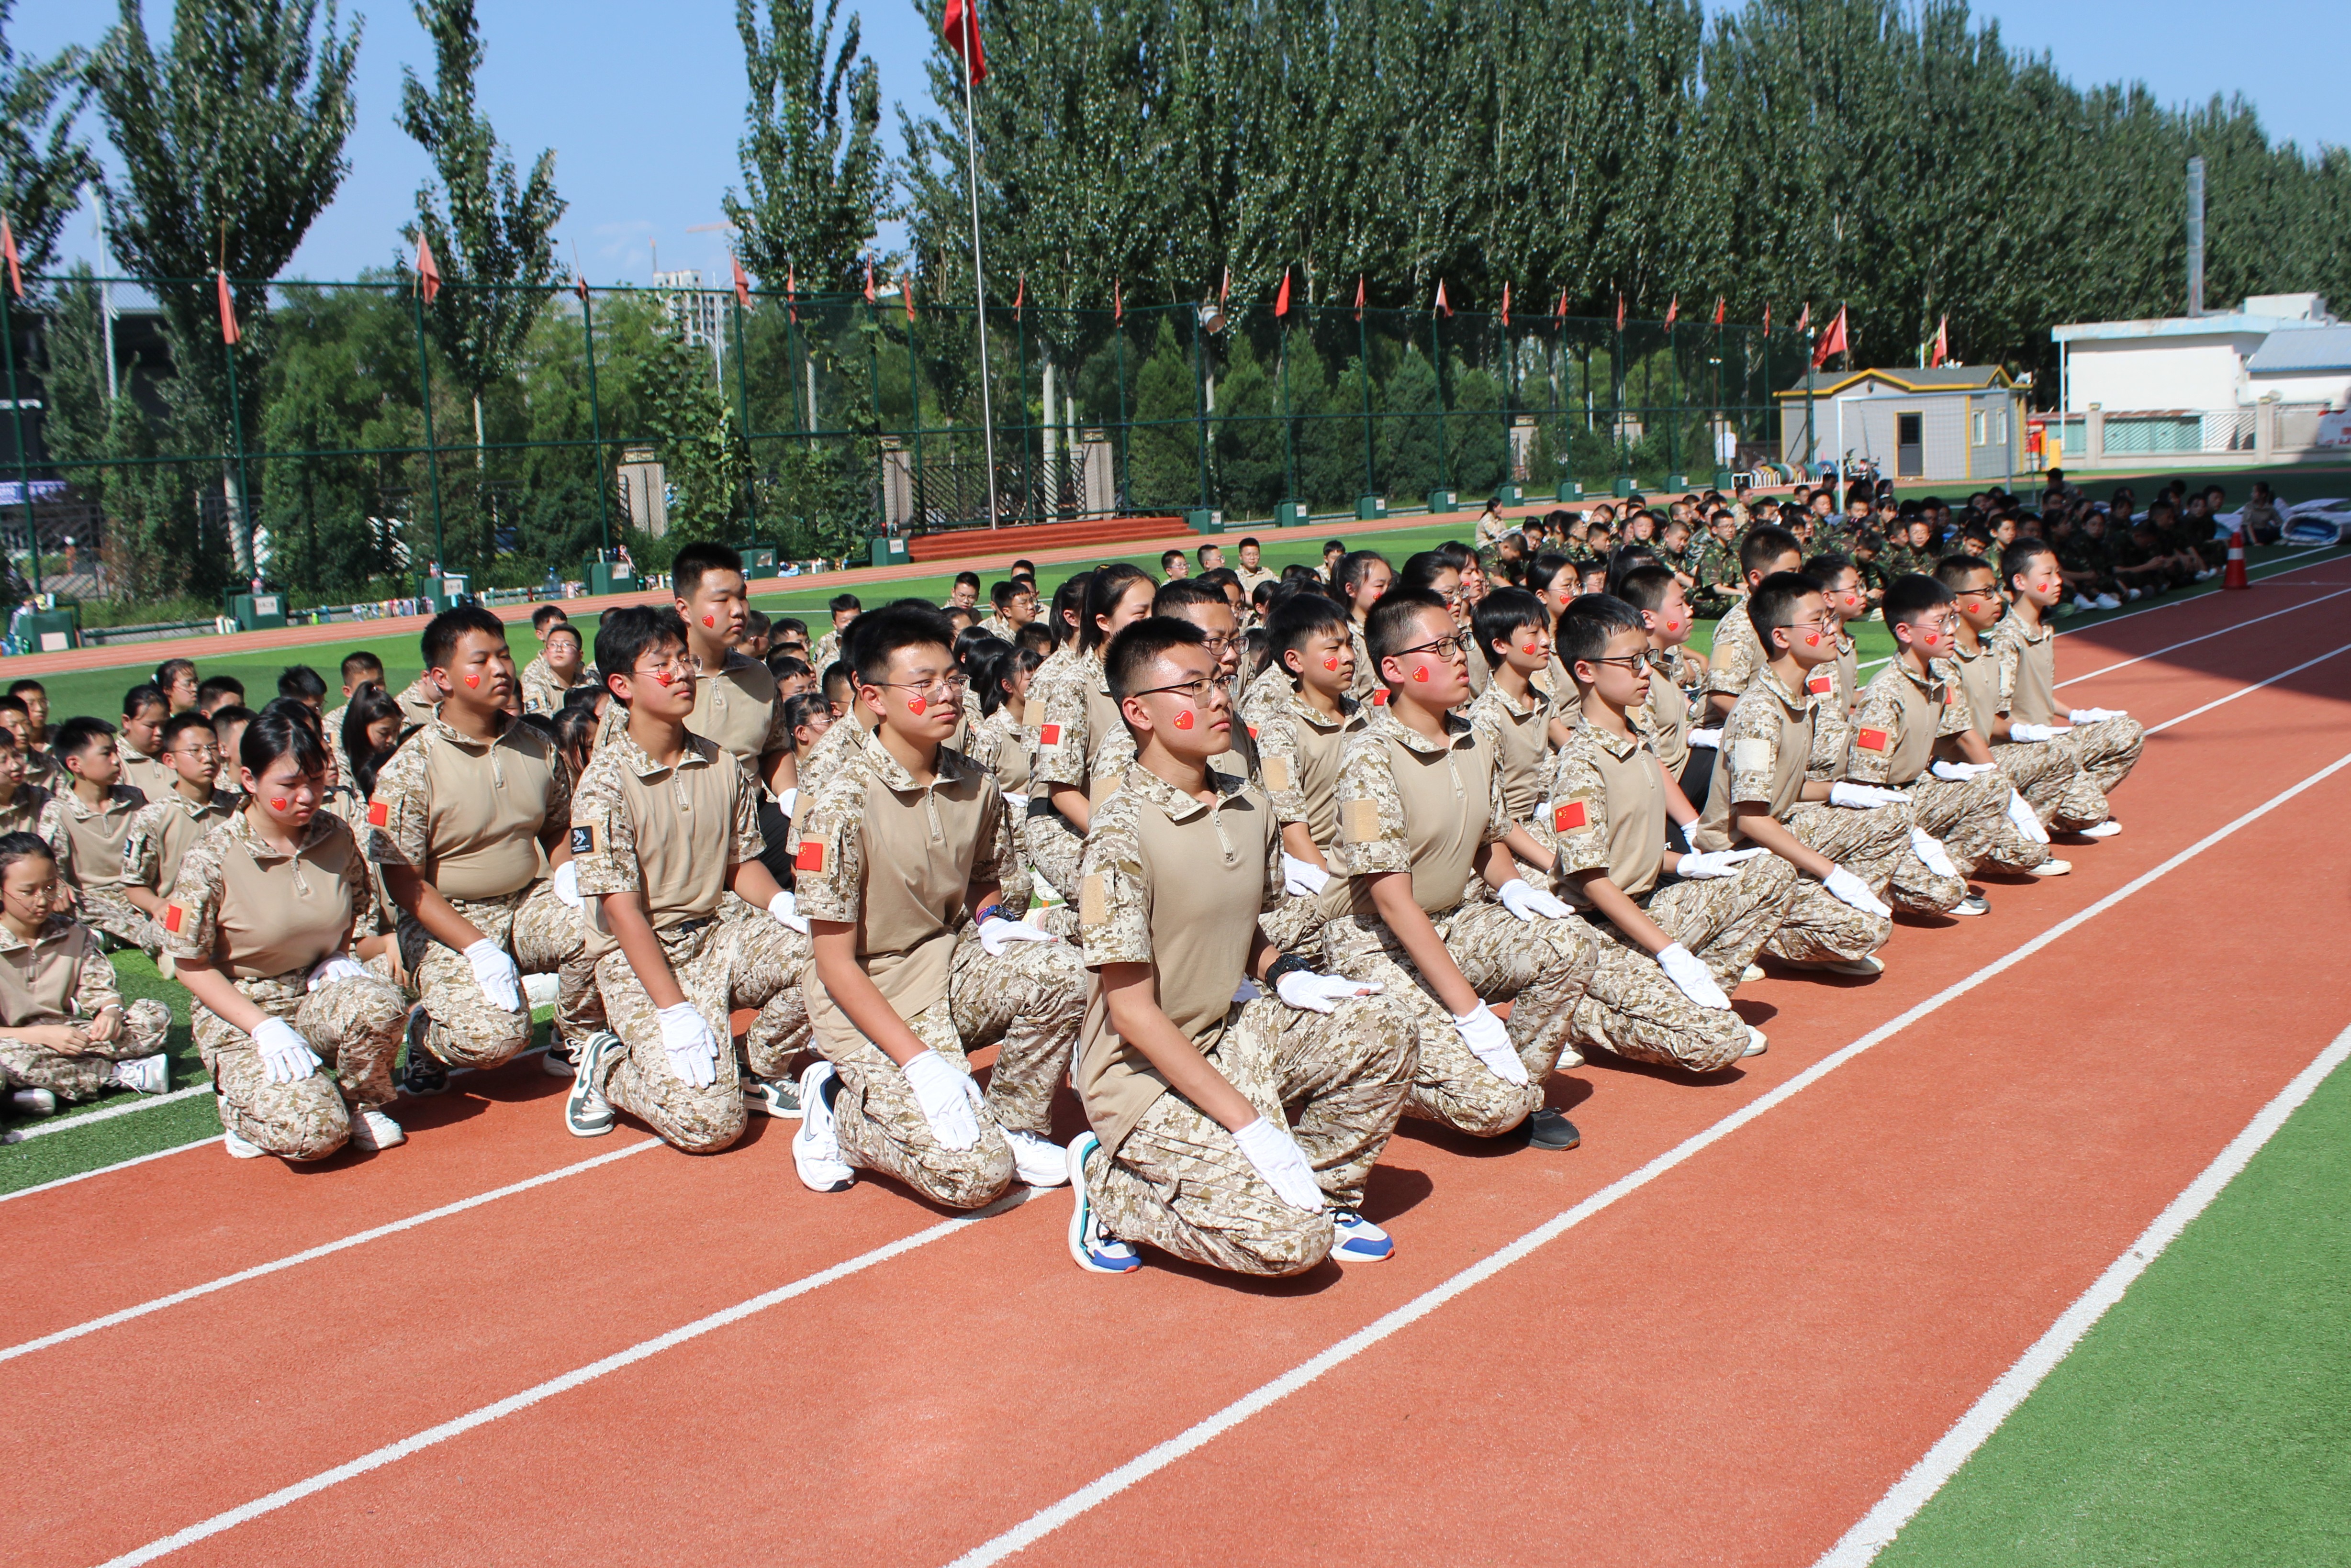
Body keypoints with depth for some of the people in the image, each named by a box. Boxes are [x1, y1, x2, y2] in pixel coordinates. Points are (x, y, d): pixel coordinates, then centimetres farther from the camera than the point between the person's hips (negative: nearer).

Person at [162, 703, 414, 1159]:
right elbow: (192, 967, -10)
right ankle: (243, 1106, 9)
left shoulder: (336, 837, -3)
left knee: (380, 1004, -33)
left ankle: (364, 1105, -3)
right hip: (240, 1015, -4)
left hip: (319, 997, 4)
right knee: (315, 1131, -27)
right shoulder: (210, 860, -16)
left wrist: (338, 956, -4)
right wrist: (266, 1027, -19)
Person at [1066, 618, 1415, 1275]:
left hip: (1230, 1034, 7)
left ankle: (1324, 1190, 8)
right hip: (1145, 1073, -7)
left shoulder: (1248, 807, 1)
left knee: (1382, 1032, -12)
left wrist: (1286, 974, -5)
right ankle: (1111, 1183, 2)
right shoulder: (1122, 833, -22)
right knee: (1292, 1239, -18)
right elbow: (1132, 1011, -22)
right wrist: (1249, 1125, -24)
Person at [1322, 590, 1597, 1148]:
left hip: (1454, 924, 7)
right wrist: (1470, 1010, -27)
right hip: (1380, 949, -7)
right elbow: (1392, 899, -24)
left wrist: (1511, 884, -6)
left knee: (1570, 942, -19)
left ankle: (1525, 1086, 1)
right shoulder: (1371, 758, -20)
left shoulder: (1476, 746, 3)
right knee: (1492, 1105, -20)